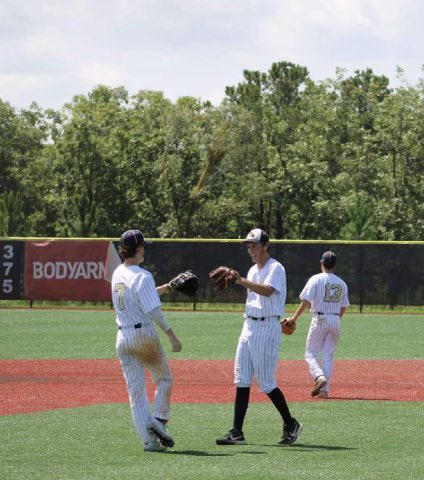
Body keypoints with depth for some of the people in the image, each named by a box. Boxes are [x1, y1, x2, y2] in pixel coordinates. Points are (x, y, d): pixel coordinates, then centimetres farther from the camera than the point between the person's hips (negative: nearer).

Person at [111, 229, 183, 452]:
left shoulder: (118, 274, 9)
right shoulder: (142, 276, -14)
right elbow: (154, 311, -20)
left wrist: (167, 287, 25)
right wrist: (172, 336, -18)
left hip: (123, 338, 6)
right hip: (145, 335, -6)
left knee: (135, 390, 4)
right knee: (164, 379, 15)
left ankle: (149, 439, -1)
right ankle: (159, 420, -2)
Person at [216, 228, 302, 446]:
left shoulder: (275, 268, -9)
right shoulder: (253, 271, 17)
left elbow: (268, 291, -27)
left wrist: (241, 281, -35)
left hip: (267, 328, -8)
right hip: (249, 326, 8)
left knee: (266, 383, -7)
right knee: (242, 381, 1)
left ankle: (290, 424, 11)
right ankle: (236, 432, 0)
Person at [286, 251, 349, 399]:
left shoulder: (316, 279, -5)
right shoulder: (341, 283, 10)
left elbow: (306, 301, -12)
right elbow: (343, 307, 14)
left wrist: (295, 317, -6)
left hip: (320, 320, -4)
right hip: (336, 320, 4)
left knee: (310, 353, 3)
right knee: (328, 356, 7)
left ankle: (320, 377, -23)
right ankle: (324, 389, 1)